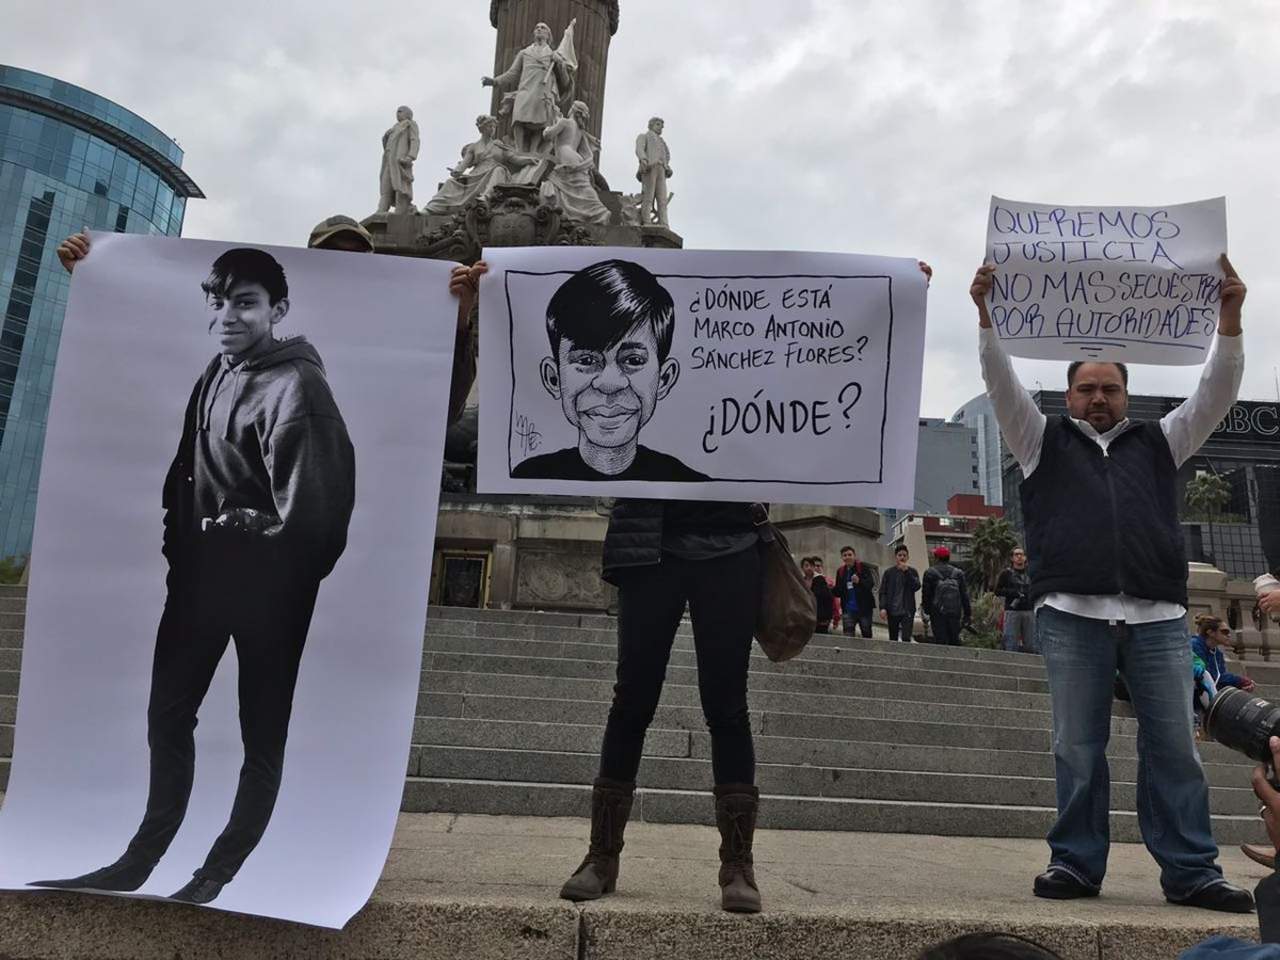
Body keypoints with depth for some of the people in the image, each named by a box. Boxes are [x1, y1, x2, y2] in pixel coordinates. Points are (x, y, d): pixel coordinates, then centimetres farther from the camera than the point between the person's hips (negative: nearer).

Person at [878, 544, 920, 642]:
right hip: (892, 611, 1)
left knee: (906, 638, -13)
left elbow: (917, 586, -9)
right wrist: (882, 608, -7)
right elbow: (883, 592, 4)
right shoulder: (889, 572, 7)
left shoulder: (912, 571, 7)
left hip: (907, 611, -1)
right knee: (893, 640, 7)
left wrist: (907, 572, -12)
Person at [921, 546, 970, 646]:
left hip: (937, 613, -3)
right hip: (955, 612, 3)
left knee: (940, 640, -1)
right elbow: (964, 595, 7)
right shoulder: (958, 573, 7)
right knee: (954, 640, 13)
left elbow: (926, 594, -3)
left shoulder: (930, 573, -3)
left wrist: (926, 610, 8)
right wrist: (967, 614, 11)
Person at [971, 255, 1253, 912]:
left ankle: (1191, 872, 12)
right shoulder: (1043, 441, 16)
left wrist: (1229, 318, 1)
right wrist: (985, 312, -4)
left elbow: (1216, 393, 12)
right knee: (1077, 749, 2)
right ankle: (1076, 864, 11)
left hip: (1158, 616, 2)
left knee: (1174, 747, 3)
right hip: (1071, 615, -2)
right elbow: (1001, 382, 5)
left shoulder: (1158, 442, 22)